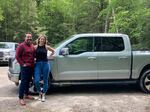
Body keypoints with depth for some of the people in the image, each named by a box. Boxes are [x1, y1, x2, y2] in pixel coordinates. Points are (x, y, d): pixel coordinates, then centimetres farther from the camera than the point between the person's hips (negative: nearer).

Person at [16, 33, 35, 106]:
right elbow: (17, 56, -10)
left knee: (28, 81, 16)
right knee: (23, 82, -9)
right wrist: (22, 64, -14)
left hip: (31, 66, 8)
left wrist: (33, 63, 12)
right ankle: (20, 98, -5)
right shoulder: (21, 46, -8)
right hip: (25, 67, -7)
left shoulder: (32, 46, 14)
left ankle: (26, 94, 29)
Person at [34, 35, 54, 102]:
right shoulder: (35, 47, 2)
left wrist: (49, 57, 10)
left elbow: (53, 51, 18)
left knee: (45, 80, 5)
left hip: (45, 64, 1)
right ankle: (40, 92, 16)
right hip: (38, 64, 0)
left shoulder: (46, 47, 3)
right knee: (36, 80, -9)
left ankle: (43, 95, 19)